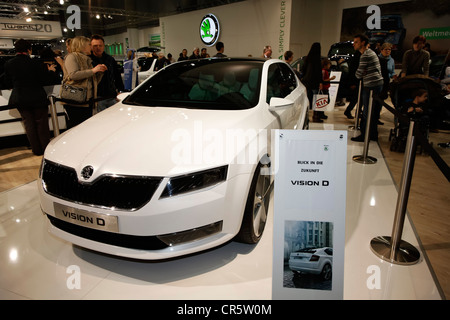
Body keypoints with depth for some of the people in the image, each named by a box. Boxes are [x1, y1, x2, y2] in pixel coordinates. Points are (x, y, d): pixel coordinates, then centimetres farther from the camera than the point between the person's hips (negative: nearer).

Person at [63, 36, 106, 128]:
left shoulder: (87, 60, 25)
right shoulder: (72, 57, 2)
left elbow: (94, 82, 26)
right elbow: (73, 75, -16)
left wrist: (100, 72, 10)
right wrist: (93, 70, -12)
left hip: (88, 100, 8)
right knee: (75, 127, -12)